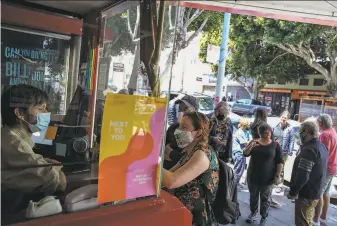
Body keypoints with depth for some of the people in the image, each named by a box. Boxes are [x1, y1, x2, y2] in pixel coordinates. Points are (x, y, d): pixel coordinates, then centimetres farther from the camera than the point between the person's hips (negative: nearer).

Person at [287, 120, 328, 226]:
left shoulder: (309, 150, -25)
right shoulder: (322, 147, 6)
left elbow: (302, 176, -27)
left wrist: (292, 192, -18)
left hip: (306, 194, -9)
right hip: (315, 192, 9)